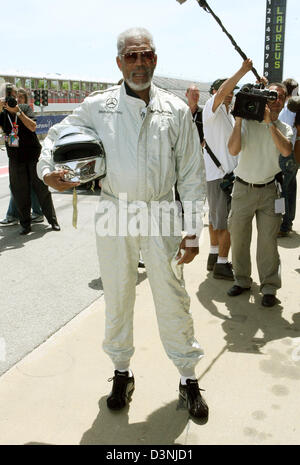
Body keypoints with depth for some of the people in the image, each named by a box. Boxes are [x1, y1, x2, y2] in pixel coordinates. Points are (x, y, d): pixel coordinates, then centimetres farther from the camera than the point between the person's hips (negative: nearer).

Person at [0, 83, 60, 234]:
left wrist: (18, 111, -19)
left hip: (33, 155, -1)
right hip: (15, 159, 2)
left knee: (42, 188, 3)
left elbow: (33, 127, -11)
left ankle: (52, 220, 12)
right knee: (20, 193, 2)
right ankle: (25, 224, 13)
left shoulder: (25, 108, 2)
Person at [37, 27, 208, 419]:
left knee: (172, 301, 5)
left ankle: (189, 378, 24)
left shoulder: (176, 110, 3)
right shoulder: (98, 106, 3)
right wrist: (48, 171, -7)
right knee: (117, 298, 12)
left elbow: (191, 177, 3)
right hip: (114, 214, 1)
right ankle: (122, 372, 33)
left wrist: (192, 232, -1)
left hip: (161, 217, 0)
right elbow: (58, 134, 15)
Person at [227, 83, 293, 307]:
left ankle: (269, 287, 10)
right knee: (238, 237, 7)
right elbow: (233, 150, -15)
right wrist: (239, 119, -18)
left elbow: (286, 150, -18)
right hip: (243, 188, 0)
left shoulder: (285, 129, 4)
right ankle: (242, 280, 25)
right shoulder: (247, 123, -1)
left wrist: (270, 122, -20)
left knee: (268, 240, -1)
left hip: (269, 190, 0)